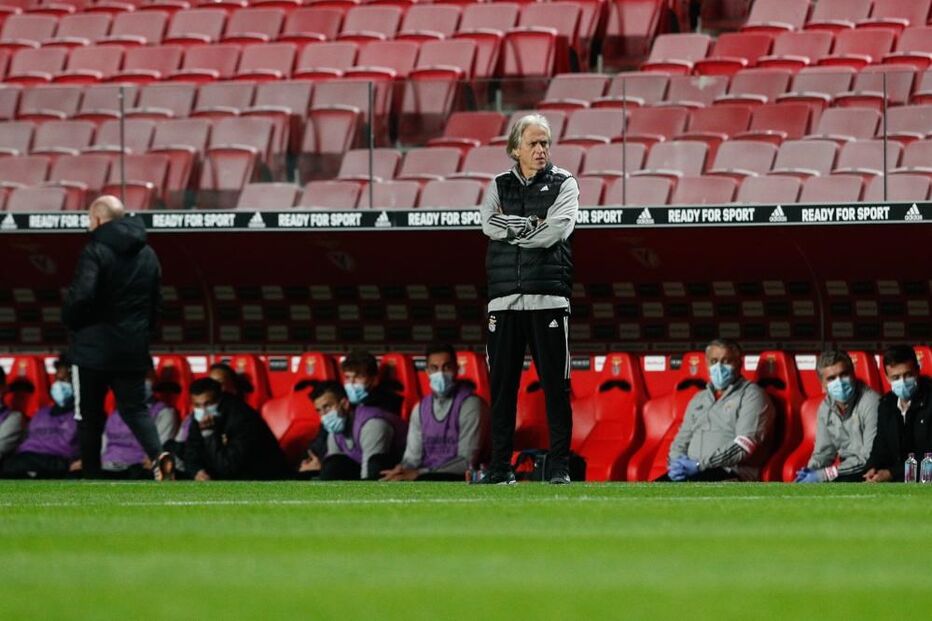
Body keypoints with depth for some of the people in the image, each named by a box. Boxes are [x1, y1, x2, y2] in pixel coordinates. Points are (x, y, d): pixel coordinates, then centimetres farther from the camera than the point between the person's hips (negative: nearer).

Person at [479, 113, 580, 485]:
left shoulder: (563, 184, 6)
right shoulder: (499, 186, 14)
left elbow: (555, 231, -10)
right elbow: (489, 224, -5)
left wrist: (510, 229, -3)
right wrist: (533, 225, -10)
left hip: (548, 298, -2)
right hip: (504, 299, 2)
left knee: (556, 384, -3)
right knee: (502, 384, 2)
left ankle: (559, 465, 2)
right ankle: (500, 466, 6)